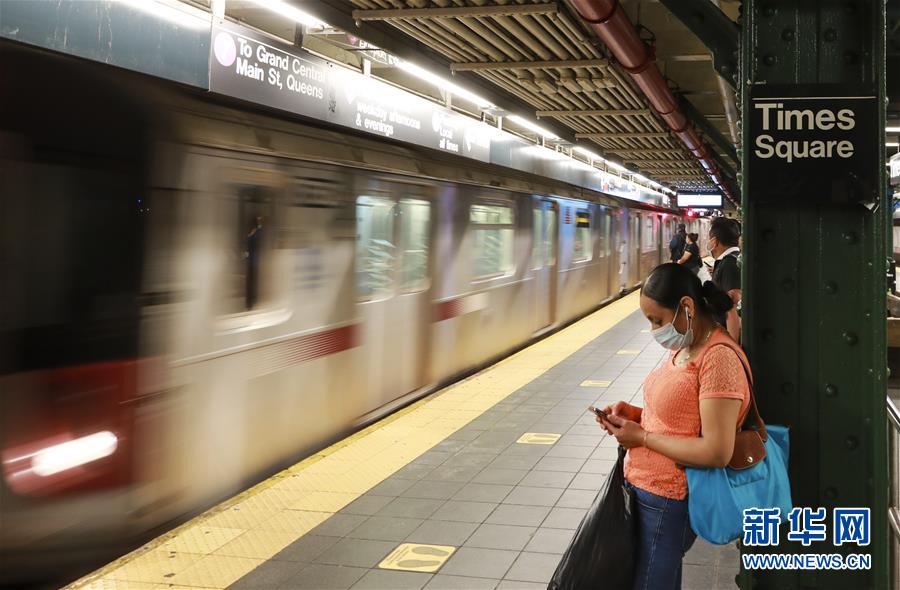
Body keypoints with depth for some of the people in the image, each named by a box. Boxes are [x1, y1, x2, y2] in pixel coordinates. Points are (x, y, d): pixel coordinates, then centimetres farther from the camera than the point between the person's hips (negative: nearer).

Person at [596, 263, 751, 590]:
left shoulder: (719, 358, -22)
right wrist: (637, 414, 1)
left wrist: (642, 437, -18)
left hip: (666, 501, -9)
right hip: (644, 490, 9)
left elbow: (717, 452, -26)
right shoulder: (686, 347, 7)